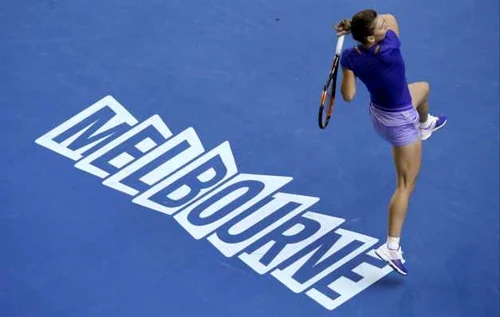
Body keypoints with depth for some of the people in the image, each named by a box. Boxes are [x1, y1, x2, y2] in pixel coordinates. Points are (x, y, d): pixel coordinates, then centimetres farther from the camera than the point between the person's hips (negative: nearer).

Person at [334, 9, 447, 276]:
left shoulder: (349, 57, -22)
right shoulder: (389, 50, -37)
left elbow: (348, 95, -11)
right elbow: (391, 18, -18)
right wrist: (353, 26, -20)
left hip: (380, 111, 8)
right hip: (399, 122, -8)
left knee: (422, 88, 38)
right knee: (406, 185, 4)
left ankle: (425, 124, 75)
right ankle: (391, 247, 4)